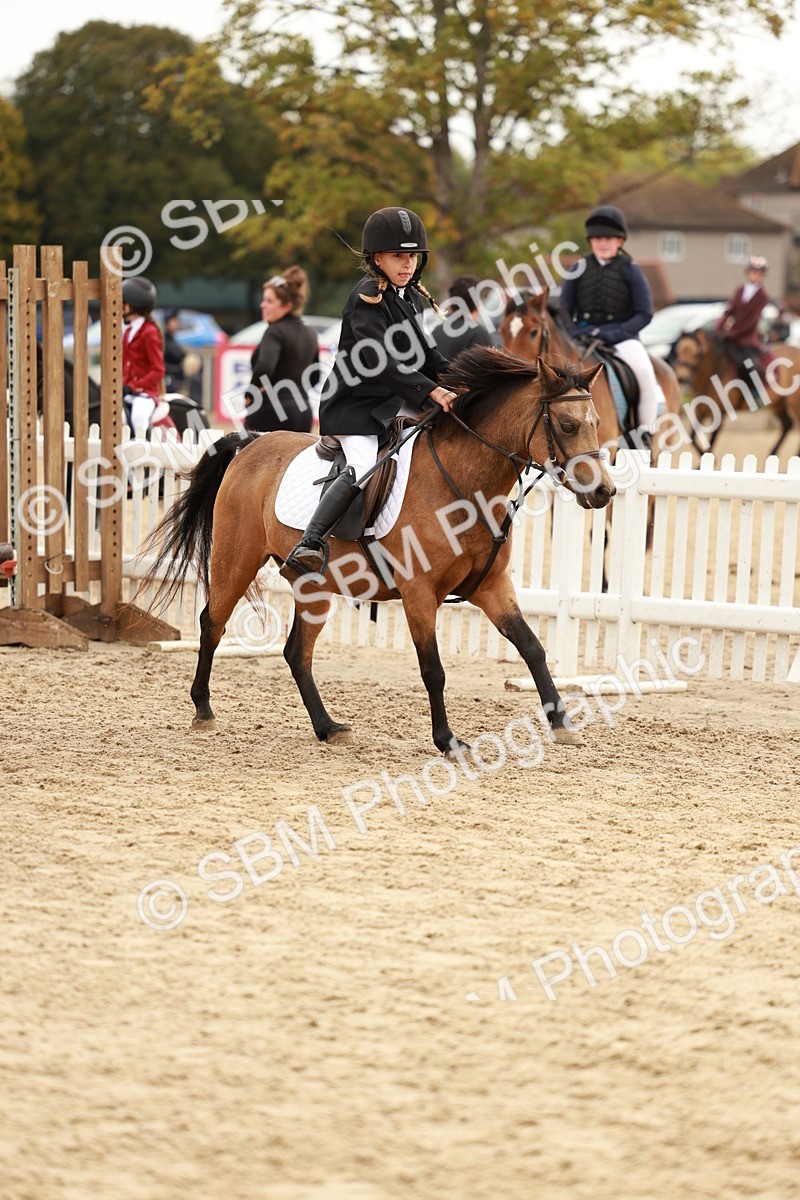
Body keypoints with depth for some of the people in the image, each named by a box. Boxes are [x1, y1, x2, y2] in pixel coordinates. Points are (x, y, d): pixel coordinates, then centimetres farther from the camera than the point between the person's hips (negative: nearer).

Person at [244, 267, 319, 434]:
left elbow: (264, 368, -29)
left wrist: (250, 395, -15)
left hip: (270, 414, -8)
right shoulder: (309, 334, 13)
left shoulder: (275, 332, -12)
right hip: (303, 413, 8)